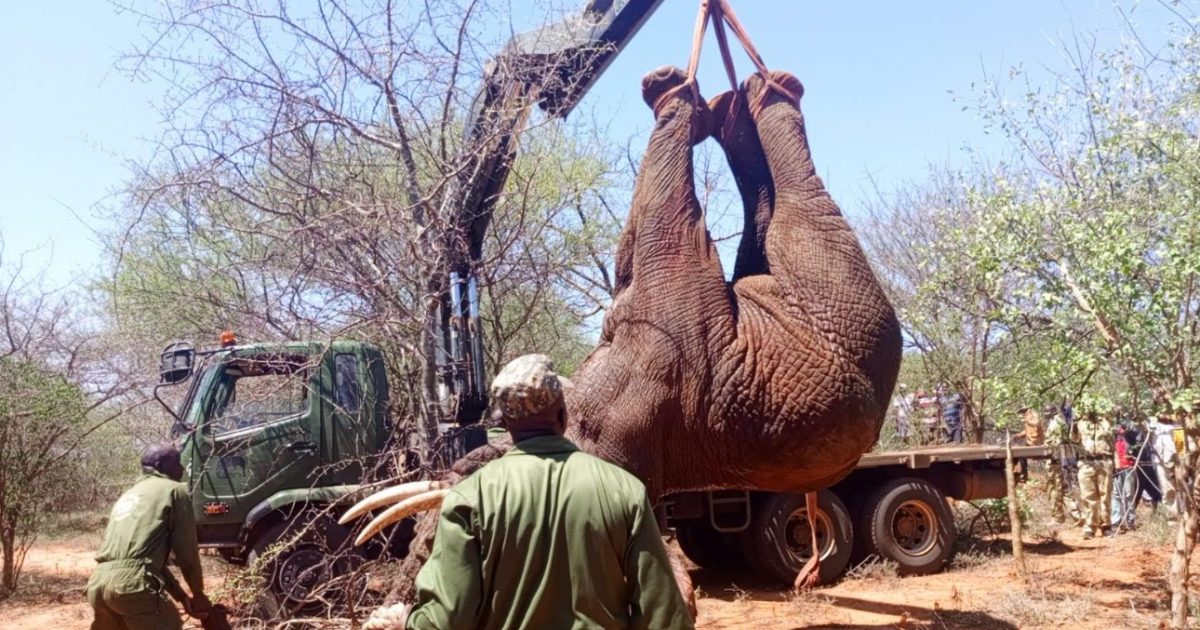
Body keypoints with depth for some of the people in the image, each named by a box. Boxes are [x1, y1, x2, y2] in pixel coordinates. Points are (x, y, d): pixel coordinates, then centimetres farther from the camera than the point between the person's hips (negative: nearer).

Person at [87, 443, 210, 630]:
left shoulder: (127, 497, 31)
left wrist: (182, 596, 29)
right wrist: (198, 593, 20)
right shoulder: (174, 490, 8)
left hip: (98, 584, 8)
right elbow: (186, 550, 7)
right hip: (134, 584, -8)